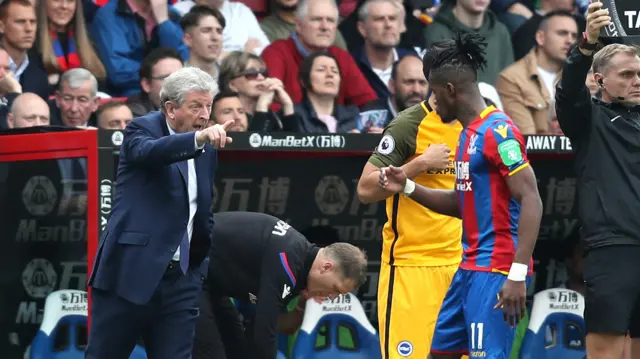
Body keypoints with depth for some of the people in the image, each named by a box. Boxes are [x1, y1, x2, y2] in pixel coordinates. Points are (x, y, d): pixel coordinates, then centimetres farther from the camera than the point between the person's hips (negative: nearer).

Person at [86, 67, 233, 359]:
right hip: (130, 271, -5)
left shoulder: (207, 149, 13)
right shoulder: (142, 129, -4)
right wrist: (199, 138, -46)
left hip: (181, 279, 5)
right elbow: (150, 151, -29)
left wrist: (204, 265, 15)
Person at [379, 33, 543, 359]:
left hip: (496, 271, -10)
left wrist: (518, 274, -25)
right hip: (469, 267, 10)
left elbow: (531, 201, -20)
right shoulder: (468, 133, 16)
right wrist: (408, 187, 14)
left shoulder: (497, 131, -15)